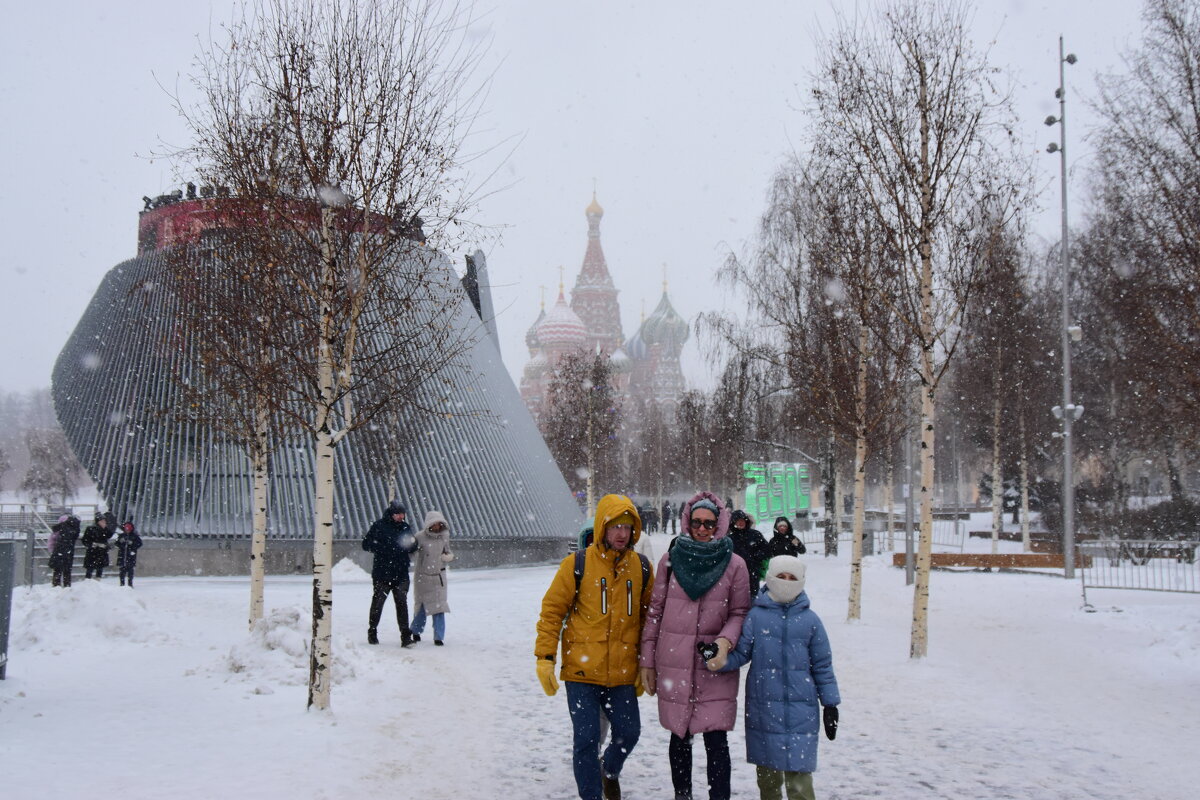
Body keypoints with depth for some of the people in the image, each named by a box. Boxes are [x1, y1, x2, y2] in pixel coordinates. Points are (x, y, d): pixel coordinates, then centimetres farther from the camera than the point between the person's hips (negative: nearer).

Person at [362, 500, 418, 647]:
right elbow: (366, 544, 0)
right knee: (377, 603, 7)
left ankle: (406, 636, -3)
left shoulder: (405, 527, 11)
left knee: (402, 604, -3)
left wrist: (412, 543, -7)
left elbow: (412, 549, 16)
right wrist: (379, 549, -17)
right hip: (381, 574, -2)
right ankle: (372, 633, 23)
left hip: (401, 574, 2)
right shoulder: (379, 525, -2)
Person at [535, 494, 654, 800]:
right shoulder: (577, 565, -7)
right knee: (586, 739, -2)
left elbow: (648, 617, 12)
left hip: (622, 674, 3)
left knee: (629, 732, 11)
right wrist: (545, 657, -8)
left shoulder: (642, 568, 3)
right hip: (582, 672, -3)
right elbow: (552, 610, -3)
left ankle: (609, 769, 43)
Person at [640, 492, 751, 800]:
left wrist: (726, 640, -15)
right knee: (679, 737, 13)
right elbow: (655, 611, 7)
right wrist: (648, 660, 6)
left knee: (716, 740, -7)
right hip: (674, 665, 2)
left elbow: (740, 612, 5)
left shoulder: (734, 564, 0)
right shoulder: (670, 560, 3)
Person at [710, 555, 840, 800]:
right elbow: (741, 652, 1)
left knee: (798, 770, -6)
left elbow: (822, 665, 7)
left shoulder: (810, 619, 3)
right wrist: (723, 661, -20)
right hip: (764, 705, 1)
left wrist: (830, 704, 6)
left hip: (800, 707, -1)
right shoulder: (756, 615, 2)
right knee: (767, 768, 13)